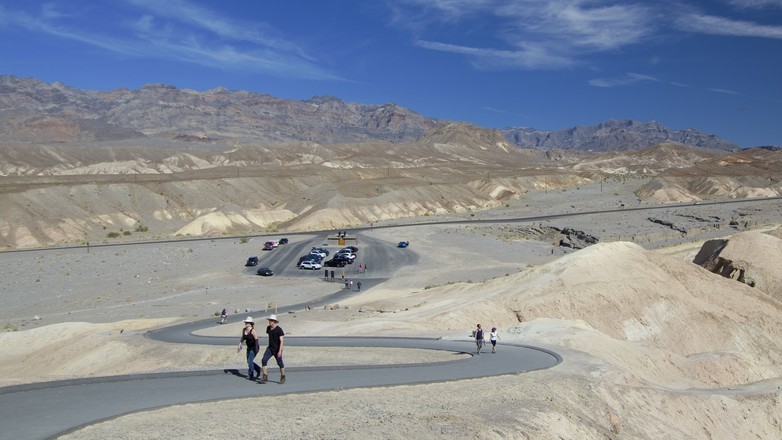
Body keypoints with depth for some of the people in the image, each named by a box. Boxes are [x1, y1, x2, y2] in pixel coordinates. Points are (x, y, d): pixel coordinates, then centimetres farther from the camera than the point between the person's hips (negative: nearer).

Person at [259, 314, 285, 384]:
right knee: (264, 360, -10)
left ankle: (283, 377, 25)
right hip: (270, 348, 6)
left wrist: (280, 351, -26)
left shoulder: (279, 329, -17)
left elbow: (282, 341, -20)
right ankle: (265, 377, -5)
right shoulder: (268, 328, 3)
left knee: (280, 363, 7)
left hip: (277, 349, -6)